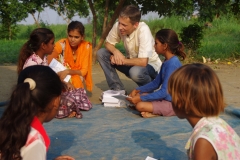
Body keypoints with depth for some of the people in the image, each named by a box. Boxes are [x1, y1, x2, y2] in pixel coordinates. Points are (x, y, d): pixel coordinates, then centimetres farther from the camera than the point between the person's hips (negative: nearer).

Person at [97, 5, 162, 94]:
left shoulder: (143, 30, -32)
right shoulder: (118, 26, -17)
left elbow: (143, 62, -36)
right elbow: (108, 43, 1)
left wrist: (121, 61, -23)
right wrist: (115, 51, -22)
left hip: (150, 65, -6)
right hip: (132, 63, 6)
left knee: (135, 72, -39)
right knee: (101, 53, -9)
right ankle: (118, 89, -5)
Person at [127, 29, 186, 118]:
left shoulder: (172, 64, -22)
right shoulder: (167, 62, 8)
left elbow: (164, 91, -24)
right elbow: (156, 83, 17)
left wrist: (140, 98, -20)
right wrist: (138, 90, 7)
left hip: (173, 104, -10)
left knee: (140, 106, -24)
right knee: (138, 95, 7)